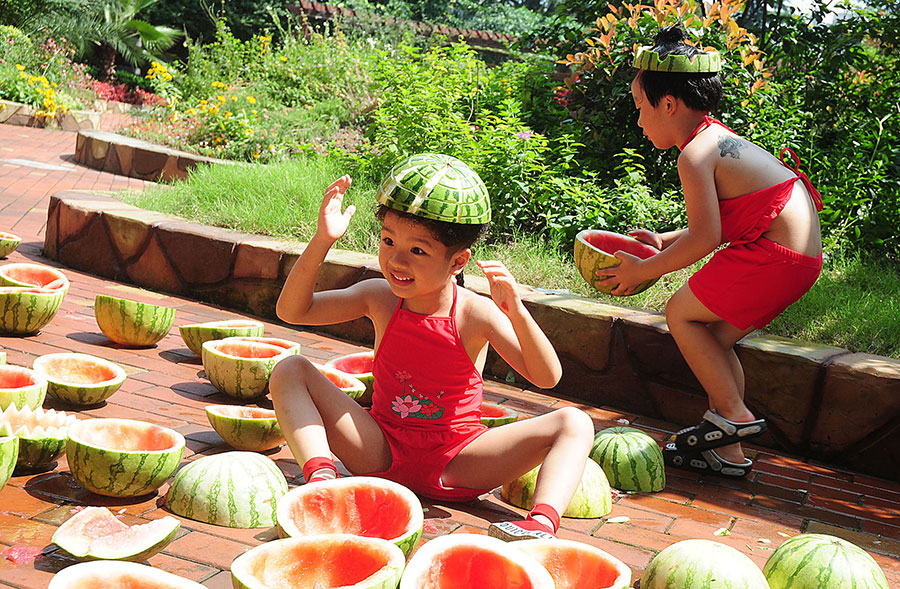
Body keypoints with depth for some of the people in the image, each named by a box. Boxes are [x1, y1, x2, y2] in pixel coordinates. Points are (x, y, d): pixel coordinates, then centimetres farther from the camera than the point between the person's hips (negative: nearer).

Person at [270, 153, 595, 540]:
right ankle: (321, 474, -32)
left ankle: (542, 523, -44)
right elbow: (292, 310, -7)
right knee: (290, 370, -14)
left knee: (574, 423, -21)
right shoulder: (379, 298, -3)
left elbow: (546, 377, -19)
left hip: (456, 465, -1)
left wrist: (516, 312, -35)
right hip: (382, 452, 2)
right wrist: (322, 242, -20)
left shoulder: (476, 314, -11)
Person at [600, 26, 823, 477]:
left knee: (681, 313, 2)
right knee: (715, 338, 15)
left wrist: (643, 270, -5)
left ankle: (733, 415, 5)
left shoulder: (694, 155, -14)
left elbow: (705, 237, -16)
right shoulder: (719, 137, 16)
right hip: (802, 256, 10)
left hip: (775, 258, -10)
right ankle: (729, 453, 19)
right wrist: (666, 241, 21)